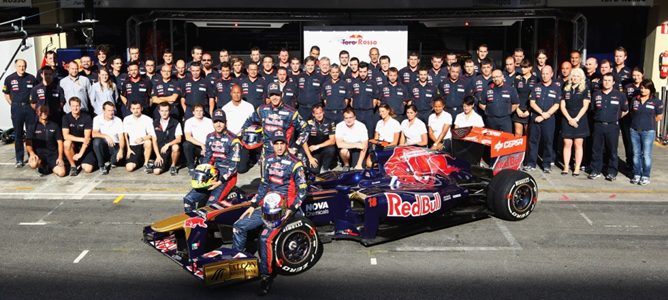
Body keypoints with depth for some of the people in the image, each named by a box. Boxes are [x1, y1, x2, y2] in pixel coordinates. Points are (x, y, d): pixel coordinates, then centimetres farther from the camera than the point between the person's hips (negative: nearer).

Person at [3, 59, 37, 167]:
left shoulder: (31, 78, 1)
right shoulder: (9, 79, 1)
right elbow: (7, 95, 8)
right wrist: (14, 105, 2)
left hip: (29, 107, 0)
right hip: (16, 108, 0)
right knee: (18, 134, 6)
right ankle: (19, 159, 11)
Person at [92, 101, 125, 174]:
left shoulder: (118, 121, -3)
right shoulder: (97, 119, -4)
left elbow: (121, 138, -11)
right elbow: (94, 134, -17)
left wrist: (121, 150, -29)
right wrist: (106, 136, -36)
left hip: (114, 146, 0)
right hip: (102, 145, 0)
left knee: (120, 155, -32)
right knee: (96, 141, -34)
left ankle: (109, 162, 5)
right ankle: (101, 165, -14)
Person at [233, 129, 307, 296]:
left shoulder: (294, 164, -8)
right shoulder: (268, 161, 11)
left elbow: (302, 190, -8)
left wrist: (291, 210, -16)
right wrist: (253, 205, 13)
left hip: (284, 208, -7)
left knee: (266, 237, -25)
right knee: (239, 227, -1)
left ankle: (266, 276, -12)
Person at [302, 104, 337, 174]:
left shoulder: (330, 123, -7)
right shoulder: (309, 123, -9)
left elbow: (332, 141, -12)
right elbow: (304, 142, -9)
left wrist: (317, 146, -21)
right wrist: (310, 157, -17)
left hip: (324, 149, 1)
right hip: (313, 152, -1)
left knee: (331, 149, -33)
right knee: (314, 170, -23)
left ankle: (325, 168, -7)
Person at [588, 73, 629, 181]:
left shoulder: (619, 95, 2)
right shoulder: (596, 94, 8)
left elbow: (625, 111, 12)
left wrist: (615, 117, 11)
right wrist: (598, 117, 12)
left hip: (612, 126, -2)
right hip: (598, 125, 2)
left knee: (612, 150, 2)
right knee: (596, 149, 4)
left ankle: (612, 172, 9)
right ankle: (596, 171, 12)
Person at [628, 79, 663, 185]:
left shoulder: (656, 101, -3)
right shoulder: (635, 99, 6)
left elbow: (659, 117, 3)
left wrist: (648, 121, 5)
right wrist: (638, 121, 6)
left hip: (648, 131, -3)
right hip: (634, 130, 3)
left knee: (646, 155, -1)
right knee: (636, 154, 8)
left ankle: (645, 176, 6)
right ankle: (637, 175, 15)